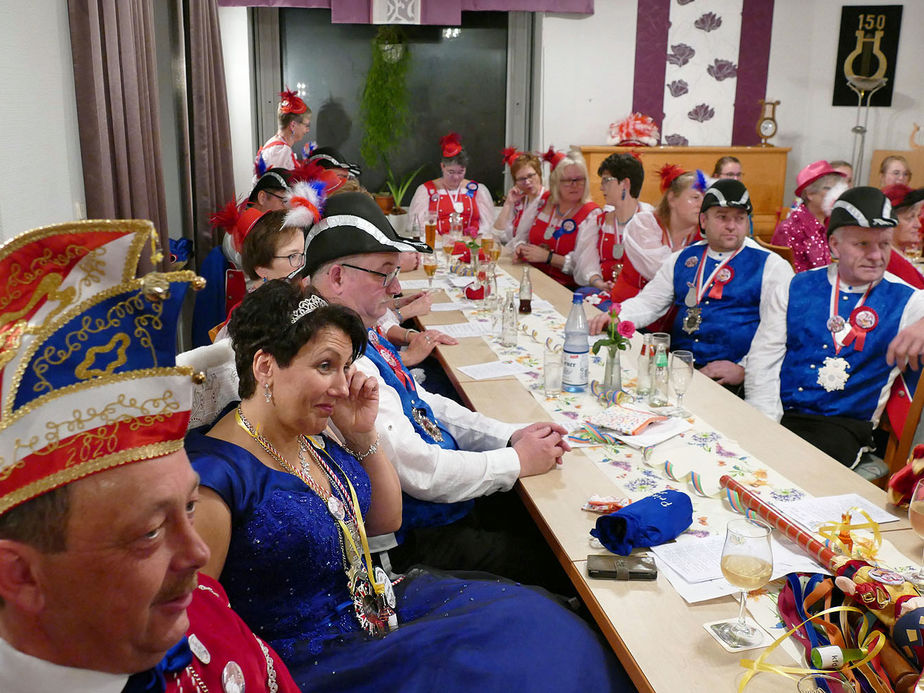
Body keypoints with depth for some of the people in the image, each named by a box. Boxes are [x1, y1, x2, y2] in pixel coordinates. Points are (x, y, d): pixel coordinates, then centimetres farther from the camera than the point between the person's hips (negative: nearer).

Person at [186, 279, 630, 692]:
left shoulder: (316, 431, 1)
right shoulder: (218, 475, -22)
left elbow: (386, 521, 12)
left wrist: (364, 433, -4)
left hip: (376, 605, 8)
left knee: (534, 617, -2)